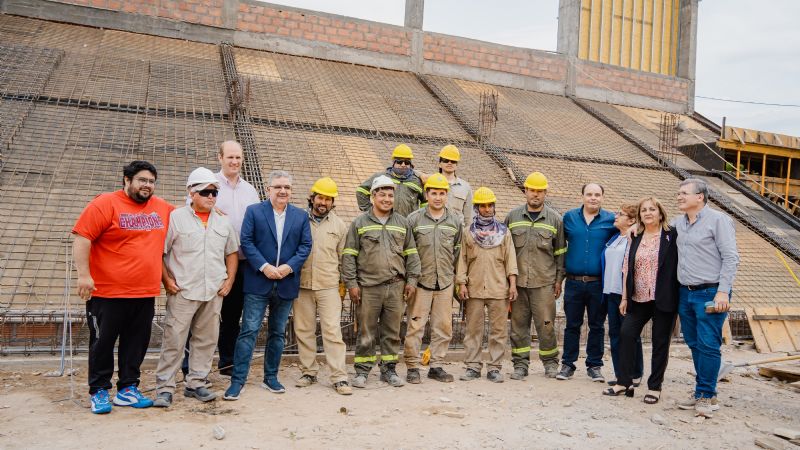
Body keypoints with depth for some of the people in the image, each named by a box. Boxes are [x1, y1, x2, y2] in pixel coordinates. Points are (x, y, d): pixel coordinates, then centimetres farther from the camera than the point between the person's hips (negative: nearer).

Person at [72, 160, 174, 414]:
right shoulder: (105, 204, -8)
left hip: (146, 294, 5)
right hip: (107, 293, -5)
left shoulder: (163, 208, 9)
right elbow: (82, 238, -13)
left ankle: (128, 389, 24)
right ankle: (99, 392, 20)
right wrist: (84, 275, -19)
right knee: (103, 342, 7)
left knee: (136, 344, 11)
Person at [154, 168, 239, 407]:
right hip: (183, 291, -4)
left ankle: (195, 383, 23)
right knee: (174, 340, -2)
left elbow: (232, 253, 18)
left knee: (206, 339, 10)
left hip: (213, 293, 5)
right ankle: (165, 387, 9)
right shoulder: (175, 217, -2)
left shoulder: (223, 222, 12)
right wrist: (167, 280, -8)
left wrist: (229, 280, 7)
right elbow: (158, 252, -3)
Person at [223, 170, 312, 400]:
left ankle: (271, 377, 24)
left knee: (278, 332, 12)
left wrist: (289, 267, -11)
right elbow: (246, 242, -6)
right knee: (249, 331, -3)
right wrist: (264, 267, -15)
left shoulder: (301, 216, 8)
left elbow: (305, 245, 4)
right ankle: (237, 381, 3)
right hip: (258, 283, -3)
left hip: (286, 284, 3)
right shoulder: (253, 211, 1)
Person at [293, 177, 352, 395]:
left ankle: (339, 377, -1)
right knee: (304, 330, 8)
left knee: (333, 331, -4)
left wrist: (343, 284, 9)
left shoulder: (339, 225, 8)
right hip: (302, 285, 1)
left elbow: (342, 258, 11)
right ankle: (308, 371, 21)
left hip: (329, 286, -1)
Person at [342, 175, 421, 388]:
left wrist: (411, 280, 6)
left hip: (396, 286, 3)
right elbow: (349, 255, 2)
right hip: (368, 287, -2)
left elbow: (411, 254, 14)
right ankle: (362, 370, 16)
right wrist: (351, 283, -4)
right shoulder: (360, 223, 4)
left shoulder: (402, 223, 12)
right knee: (366, 332, 3)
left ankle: (389, 369, 22)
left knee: (392, 331, 9)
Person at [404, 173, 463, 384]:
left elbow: (458, 250, 14)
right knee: (415, 325, -1)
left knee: (444, 326, 8)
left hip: (446, 282, 3)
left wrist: (457, 276, 12)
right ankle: (412, 367, 11)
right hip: (420, 281, -3)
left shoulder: (456, 220, 7)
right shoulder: (414, 219, -2)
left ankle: (436, 365, 21)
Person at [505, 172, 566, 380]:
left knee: (546, 323, 0)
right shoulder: (513, 216, 8)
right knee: (519, 324, 6)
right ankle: (520, 363, 17)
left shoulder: (554, 218, 5)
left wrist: (559, 279, 6)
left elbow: (560, 252, 9)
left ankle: (550, 362, 19)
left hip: (544, 282, -1)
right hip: (517, 280, 2)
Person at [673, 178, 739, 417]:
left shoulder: (718, 219, -6)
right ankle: (702, 392, 21)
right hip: (686, 293, 7)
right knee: (694, 345, 11)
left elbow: (730, 258, -11)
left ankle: (706, 395, 5)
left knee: (708, 345, -5)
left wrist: (723, 292, -18)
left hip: (710, 293, -6)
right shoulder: (678, 222, 13)